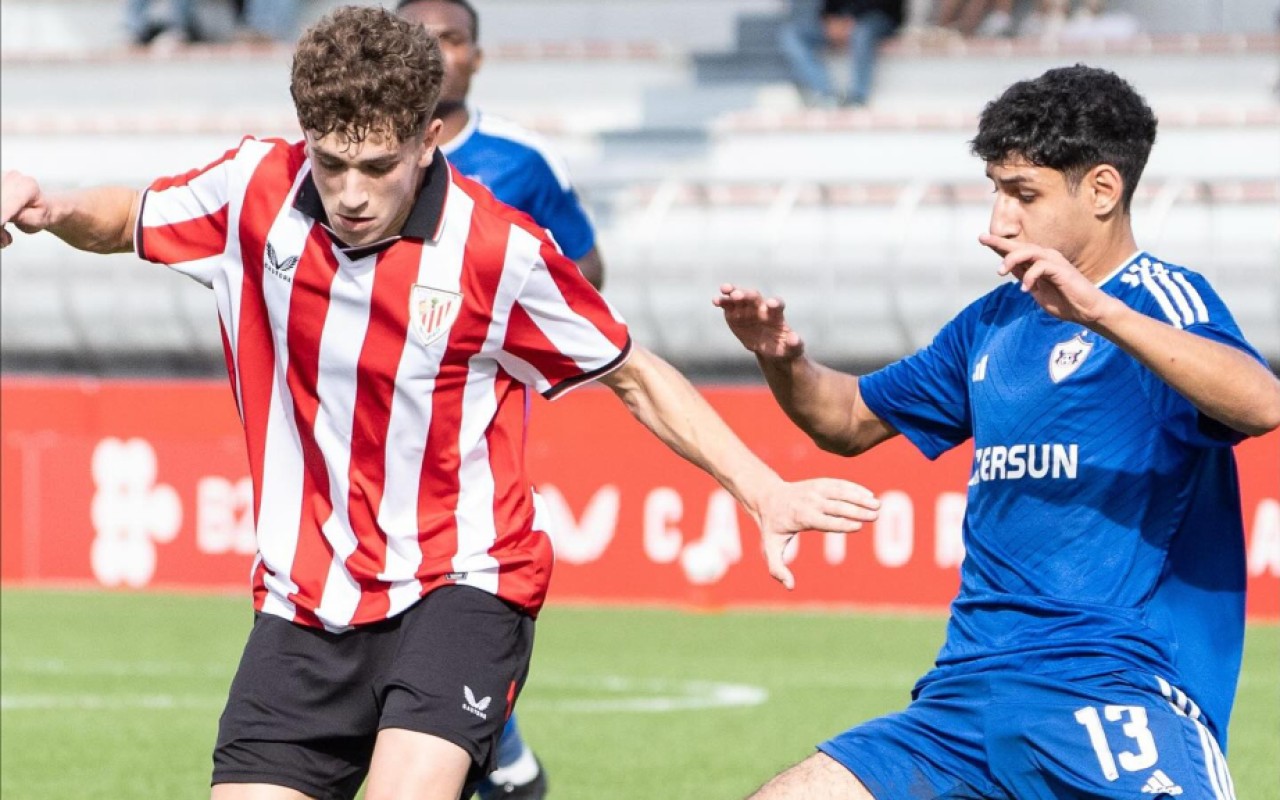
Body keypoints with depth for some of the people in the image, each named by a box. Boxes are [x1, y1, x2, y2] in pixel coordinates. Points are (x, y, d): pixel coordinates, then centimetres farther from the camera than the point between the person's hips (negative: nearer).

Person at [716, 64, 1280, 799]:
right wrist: (782, 361, 10)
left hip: (1113, 685, -7)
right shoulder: (994, 324, 18)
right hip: (969, 697, 7)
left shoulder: (1161, 297, -3)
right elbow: (849, 420, 32)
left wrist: (1098, 311, -32)